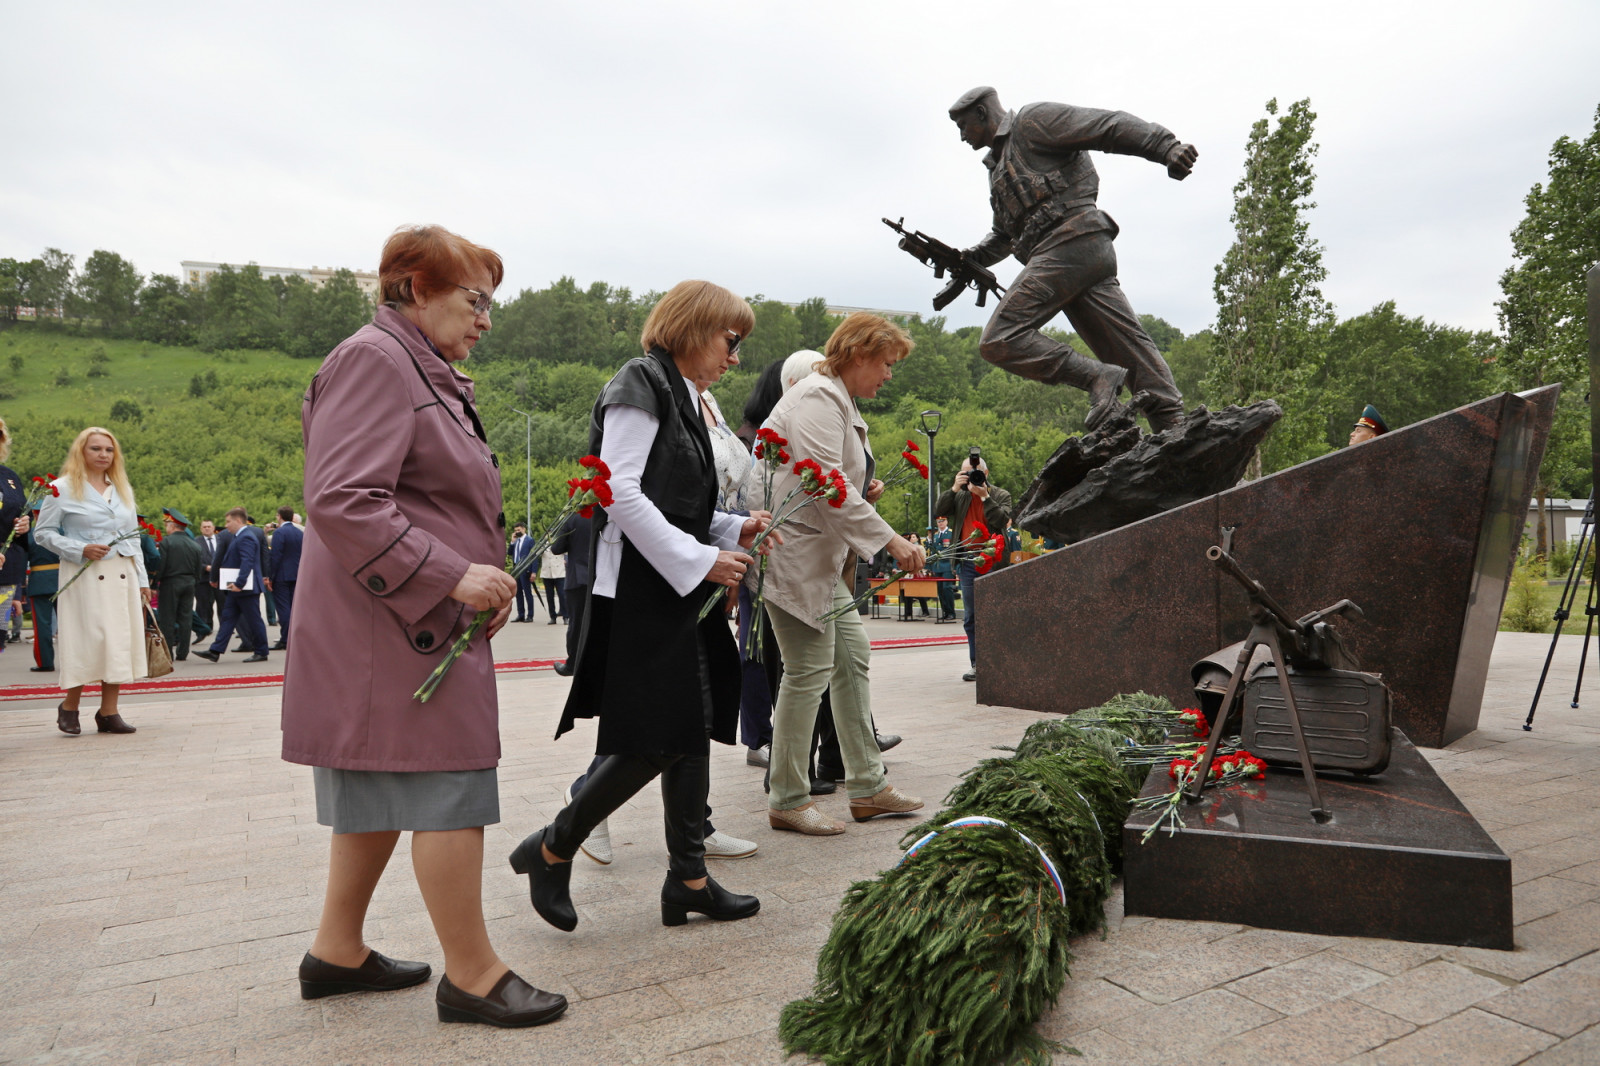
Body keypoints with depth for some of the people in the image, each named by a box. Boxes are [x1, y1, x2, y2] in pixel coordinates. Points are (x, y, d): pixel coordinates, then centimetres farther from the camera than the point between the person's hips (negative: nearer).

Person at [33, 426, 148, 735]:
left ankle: (109, 711, 8)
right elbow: (44, 533, -1)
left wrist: (143, 580, 14)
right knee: (89, 640, -7)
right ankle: (69, 707, 12)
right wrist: (80, 550, -16)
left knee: (121, 641, 1)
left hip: (123, 576, 5)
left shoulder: (123, 489, 17)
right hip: (85, 577, -5)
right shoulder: (63, 489, 1)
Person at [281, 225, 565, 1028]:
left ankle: (337, 951, 28)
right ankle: (472, 976, 6)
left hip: (425, 620, 10)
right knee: (449, 789, -6)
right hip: (395, 622, -10)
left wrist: (481, 580, 14)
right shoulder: (374, 360, -12)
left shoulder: (424, 373, 20)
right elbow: (341, 503, -22)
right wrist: (451, 576, -21)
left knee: (384, 791, 15)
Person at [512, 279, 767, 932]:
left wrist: (733, 531, 6)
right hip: (639, 592, -10)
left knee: (692, 733, 9)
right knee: (656, 742, -7)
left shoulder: (681, 396, 20)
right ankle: (551, 851, 12)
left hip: (680, 594, 10)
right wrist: (701, 560, -18)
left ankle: (688, 878, 19)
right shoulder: (641, 383, -9)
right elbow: (621, 492, -19)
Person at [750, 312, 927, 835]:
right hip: (793, 551, -11)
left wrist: (864, 490, 7)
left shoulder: (838, 400, 20)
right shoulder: (817, 398, -14)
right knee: (808, 671, -6)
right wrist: (890, 540, -22)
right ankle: (788, 801, 6)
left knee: (852, 657, 11)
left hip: (823, 556, 11)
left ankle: (867, 786, 18)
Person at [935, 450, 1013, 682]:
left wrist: (984, 496, -15)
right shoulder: (959, 496, 11)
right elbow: (938, 512, -3)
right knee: (971, 618, 7)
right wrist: (954, 488, -10)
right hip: (967, 564, 3)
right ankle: (977, 664, 14)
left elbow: (1001, 520, -12)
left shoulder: (1001, 495, 4)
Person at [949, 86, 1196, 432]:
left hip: (1072, 242, -9)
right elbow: (1004, 234, 38)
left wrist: (1166, 147, -19)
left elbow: (1112, 126, -6)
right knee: (1130, 350, 1)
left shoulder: (1031, 121, 4)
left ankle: (1097, 377, -20)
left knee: (999, 341, -16)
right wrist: (967, 259, 20)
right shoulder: (998, 164, 31)